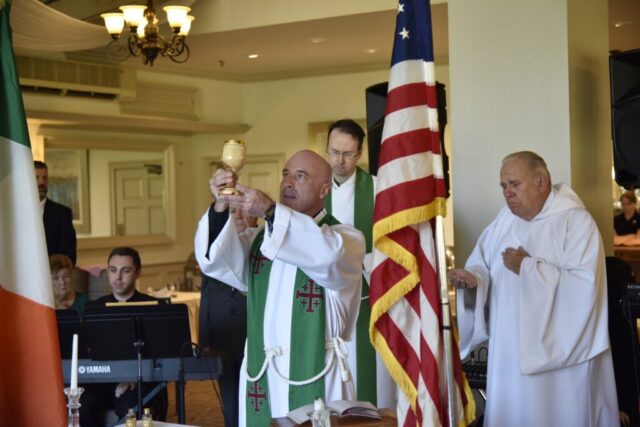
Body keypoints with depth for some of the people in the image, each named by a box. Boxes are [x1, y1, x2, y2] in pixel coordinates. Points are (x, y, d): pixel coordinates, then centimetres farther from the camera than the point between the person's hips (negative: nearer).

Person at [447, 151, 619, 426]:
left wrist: (527, 267, -16)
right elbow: (483, 264, 9)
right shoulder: (504, 222, 11)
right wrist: (472, 278, -14)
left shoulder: (576, 221, -11)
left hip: (562, 351, -6)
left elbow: (584, 284, -22)